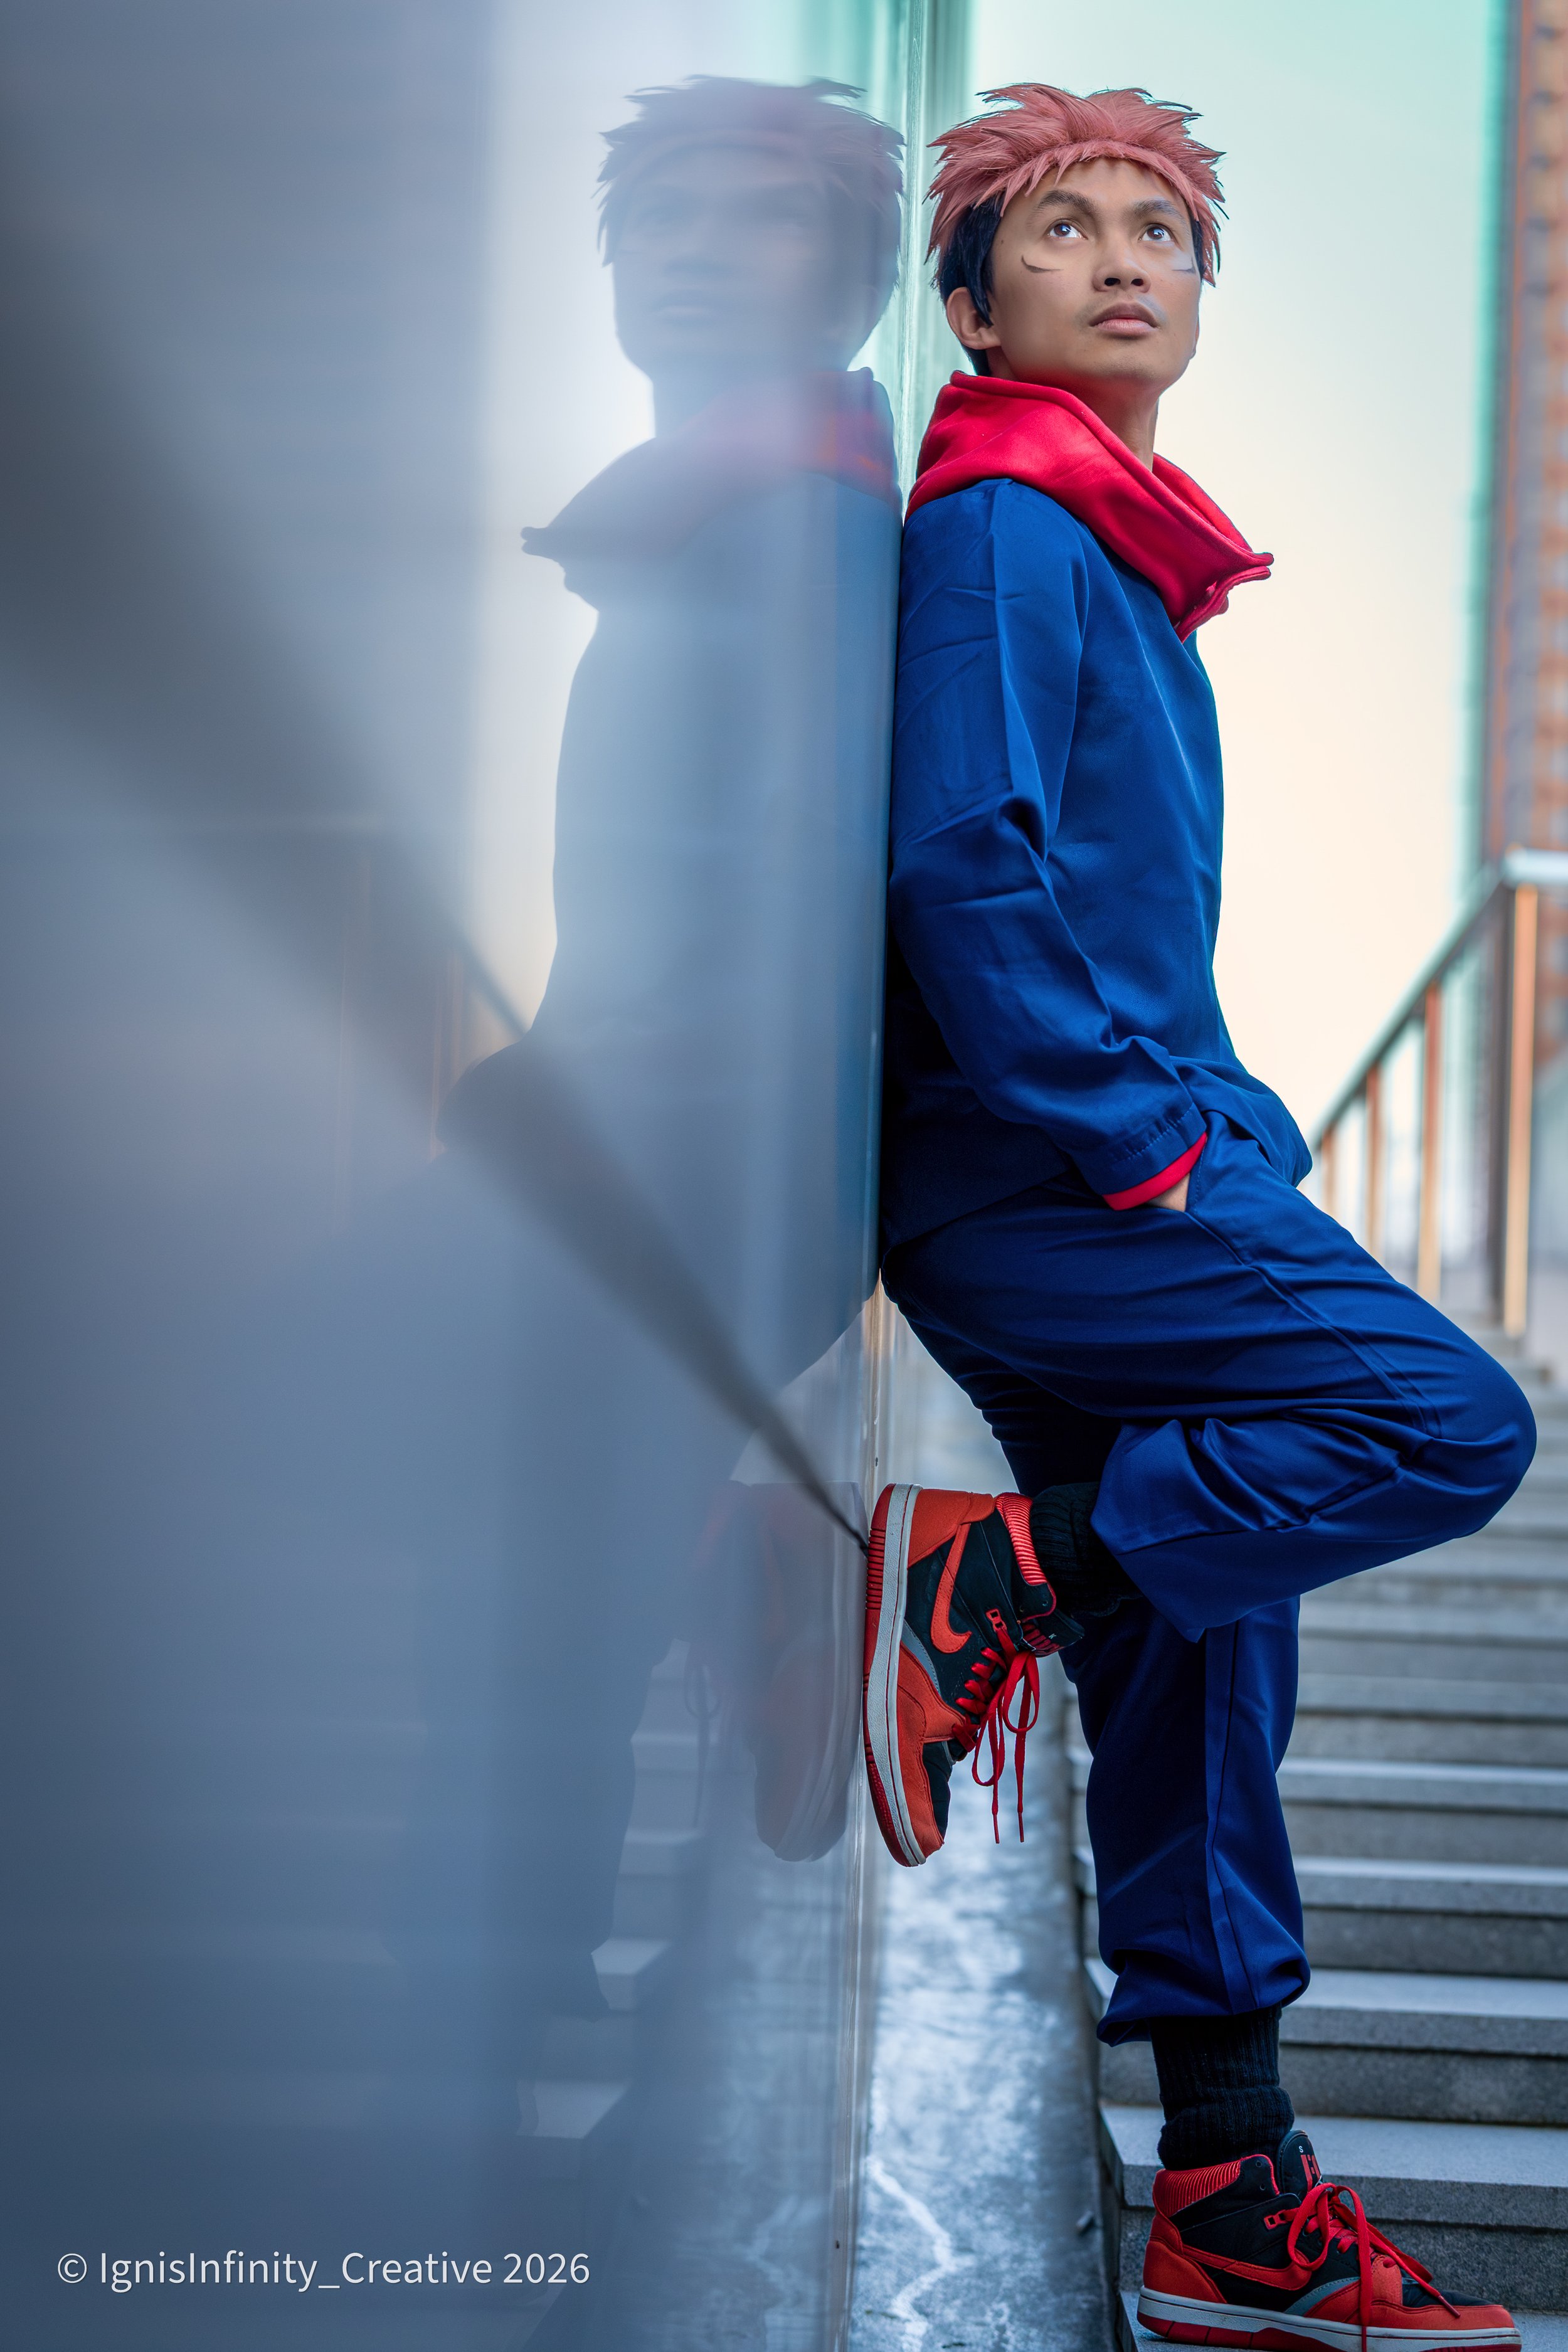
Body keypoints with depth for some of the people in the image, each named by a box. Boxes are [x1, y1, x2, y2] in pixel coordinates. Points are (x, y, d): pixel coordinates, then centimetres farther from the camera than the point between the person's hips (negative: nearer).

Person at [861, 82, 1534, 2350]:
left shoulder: (1119, 552, 23)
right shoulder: (998, 531, -7)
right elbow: (958, 860, -18)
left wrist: (1228, 1129, 16)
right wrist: (1134, 1140, -18)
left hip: (1128, 1176, 9)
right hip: (1037, 1194, -9)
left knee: (1204, 1668, 8)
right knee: (1450, 1425, -18)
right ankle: (989, 1572, -10)